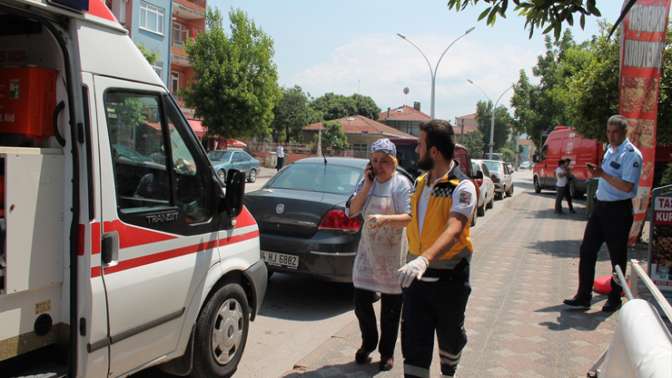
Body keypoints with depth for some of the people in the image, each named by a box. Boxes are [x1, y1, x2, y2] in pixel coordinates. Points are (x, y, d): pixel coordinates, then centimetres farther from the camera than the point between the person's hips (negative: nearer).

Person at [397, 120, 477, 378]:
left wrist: (424, 259, -47)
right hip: (416, 276, 5)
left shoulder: (462, 187, -17)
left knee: (450, 338, 18)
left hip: (449, 279, -5)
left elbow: (454, 229, -33)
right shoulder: (420, 182, 6)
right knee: (413, 342, 0)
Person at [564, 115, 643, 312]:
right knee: (587, 251, 6)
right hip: (601, 207, 8)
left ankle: (615, 299, 19)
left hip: (619, 210, -8)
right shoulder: (610, 150, 13)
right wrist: (597, 172, 4)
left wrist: (603, 174, -23)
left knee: (617, 257, 5)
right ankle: (583, 297, 13)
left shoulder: (631, 154, -13)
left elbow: (627, 186, -22)